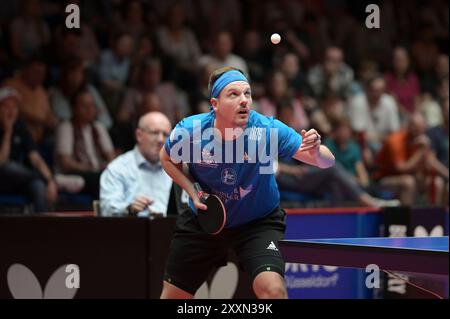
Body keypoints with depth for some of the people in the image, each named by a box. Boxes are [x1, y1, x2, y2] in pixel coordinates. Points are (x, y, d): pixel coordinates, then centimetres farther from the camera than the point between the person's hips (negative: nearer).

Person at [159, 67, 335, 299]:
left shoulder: (268, 130, -27)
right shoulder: (189, 130, -23)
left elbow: (327, 162, -29)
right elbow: (167, 159, 1)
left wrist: (316, 151, -52)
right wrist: (192, 191, -14)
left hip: (259, 221, -2)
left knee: (272, 289, -27)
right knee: (172, 295, 11)